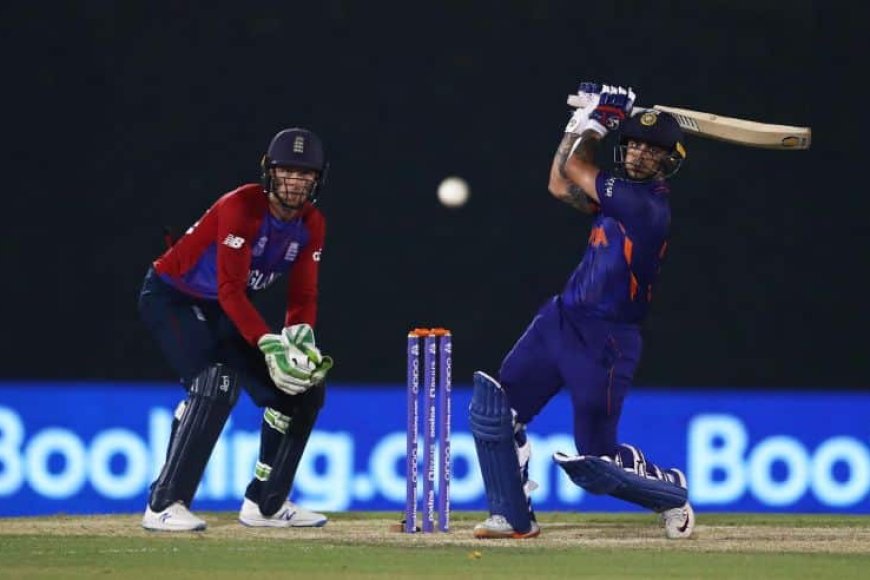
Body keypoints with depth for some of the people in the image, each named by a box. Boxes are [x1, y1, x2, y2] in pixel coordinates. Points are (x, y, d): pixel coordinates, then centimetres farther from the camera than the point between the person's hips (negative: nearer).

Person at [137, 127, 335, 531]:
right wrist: (270, 344, -40)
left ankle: (265, 504, 15)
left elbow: (303, 296, -1)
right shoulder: (241, 208, -27)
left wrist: (300, 335, -23)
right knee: (216, 382, -31)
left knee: (304, 387, 3)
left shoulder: (311, 225, -4)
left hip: (223, 313, 8)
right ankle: (164, 506, -30)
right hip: (170, 298, -8)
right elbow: (230, 290, -32)